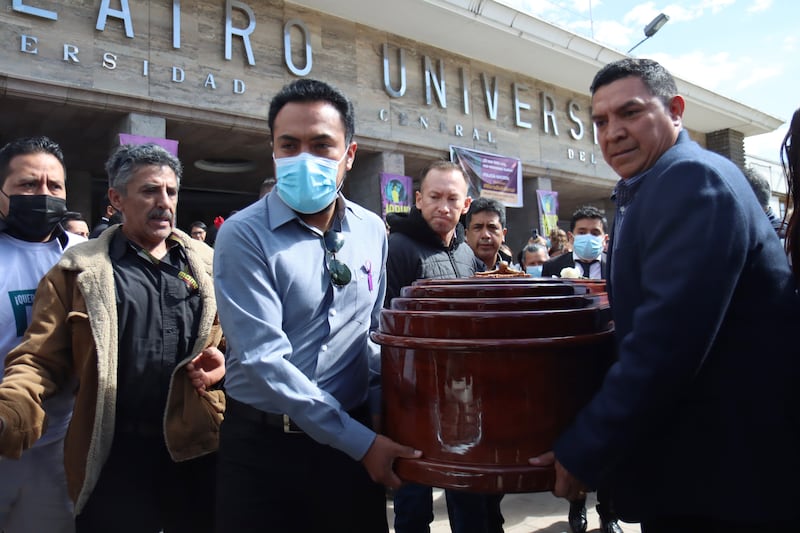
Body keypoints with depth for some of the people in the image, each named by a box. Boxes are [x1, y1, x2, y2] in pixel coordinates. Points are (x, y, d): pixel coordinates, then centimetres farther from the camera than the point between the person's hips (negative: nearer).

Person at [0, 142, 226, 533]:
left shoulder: (207, 263, 7)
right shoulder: (79, 269, 0)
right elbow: (40, 360, -3)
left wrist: (225, 361, -6)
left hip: (197, 450, 3)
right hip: (115, 458, -2)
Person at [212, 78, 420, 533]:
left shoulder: (372, 231, 1)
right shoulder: (244, 236, -14)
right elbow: (263, 359, -19)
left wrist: (378, 418, 0)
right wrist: (360, 442, -18)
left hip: (358, 440, 4)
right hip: (263, 445, -4)